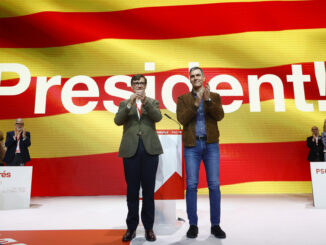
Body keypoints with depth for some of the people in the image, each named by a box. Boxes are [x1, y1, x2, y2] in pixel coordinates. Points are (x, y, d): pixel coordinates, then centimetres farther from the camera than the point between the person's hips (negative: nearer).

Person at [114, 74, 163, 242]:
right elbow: (117, 121, -5)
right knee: (132, 190, 6)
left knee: (148, 189, 4)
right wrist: (130, 104, -16)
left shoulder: (153, 102, 13)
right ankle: (131, 227, 17)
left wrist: (145, 100, -18)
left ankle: (148, 227, 16)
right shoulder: (124, 103, 13)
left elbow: (158, 117, -7)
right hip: (131, 149, 0)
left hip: (150, 149, 0)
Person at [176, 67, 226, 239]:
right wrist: (195, 104, -16)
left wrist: (208, 100, -18)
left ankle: (215, 225, 14)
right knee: (191, 185, -1)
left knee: (214, 185, 1)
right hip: (192, 145, 0)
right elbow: (182, 119, -6)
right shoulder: (183, 99, 9)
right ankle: (193, 225, 12)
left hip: (211, 144, 1)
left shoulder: (214, 96, 11)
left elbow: (219, 116, -5)